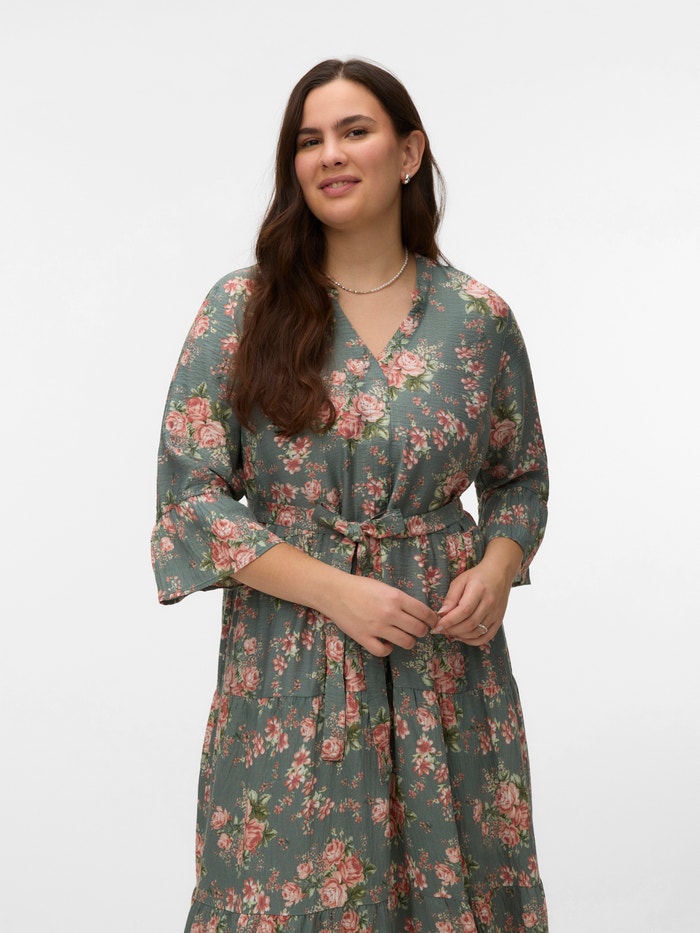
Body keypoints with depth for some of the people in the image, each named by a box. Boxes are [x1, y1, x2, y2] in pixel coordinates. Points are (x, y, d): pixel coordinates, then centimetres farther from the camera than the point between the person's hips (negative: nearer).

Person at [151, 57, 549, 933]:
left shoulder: (478, 316, 2)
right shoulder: (241, 309, -4)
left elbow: (521, 478, 14)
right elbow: (191, 494, -6)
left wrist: (497, 569, -8)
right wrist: (334, 591, -15)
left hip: (446, 655, 2)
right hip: (289, 662, -1)